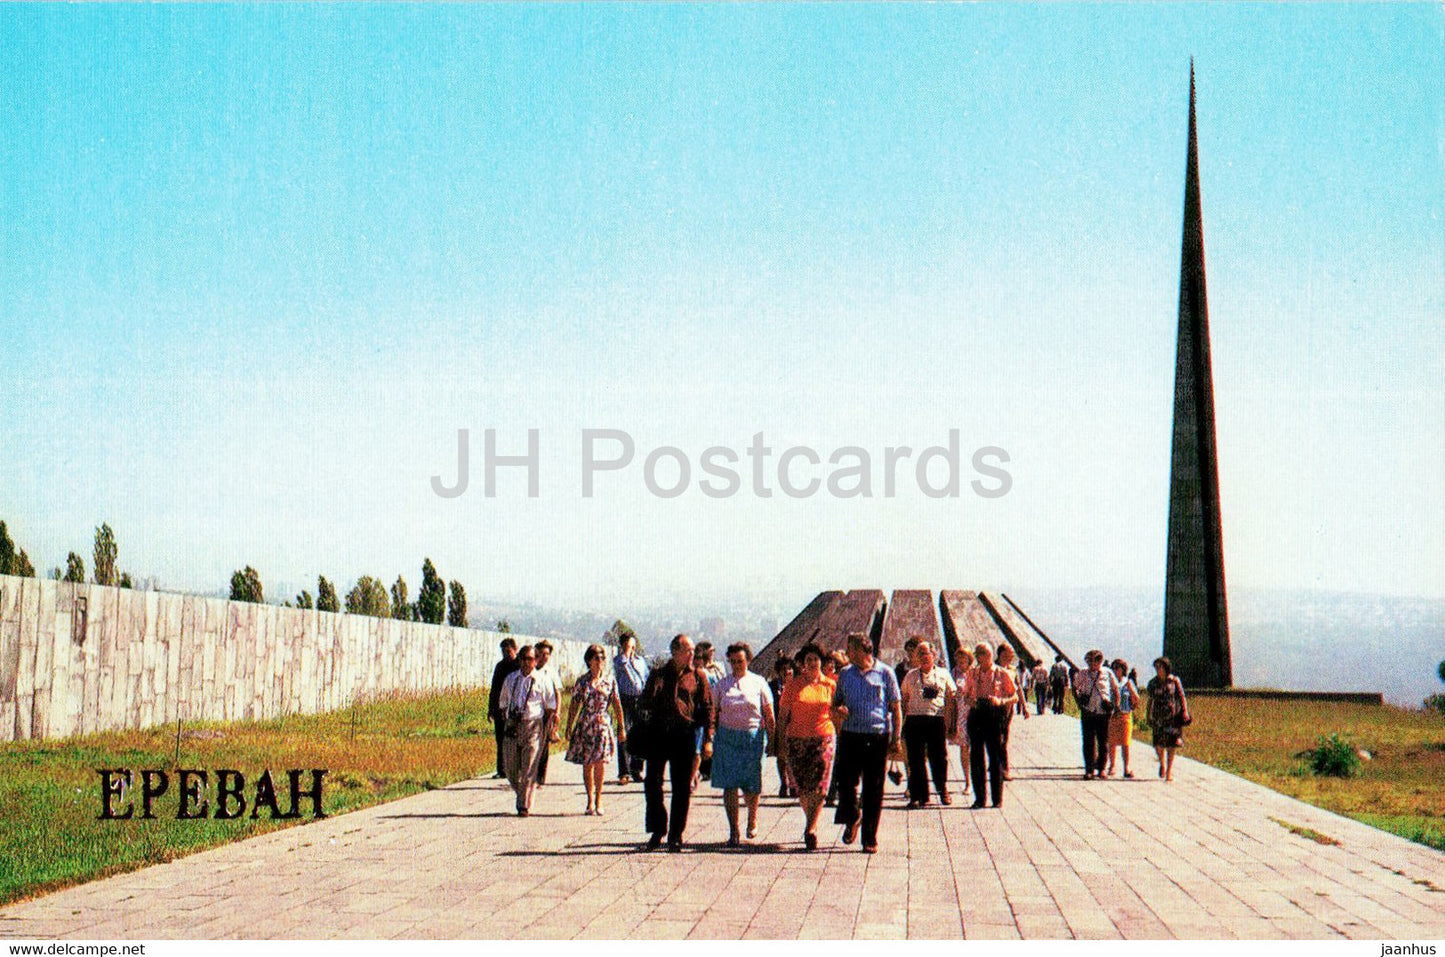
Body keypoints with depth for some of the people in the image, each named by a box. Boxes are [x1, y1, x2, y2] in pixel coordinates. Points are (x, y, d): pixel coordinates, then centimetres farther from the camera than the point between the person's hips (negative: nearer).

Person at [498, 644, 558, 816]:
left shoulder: (542, 681, 2)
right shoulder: (511, 679, 13)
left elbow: (551, 707, 5)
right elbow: (503, 703, 21)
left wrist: (547, 727, -4)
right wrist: (507, 720, 10)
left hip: (533, 726, -4)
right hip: (513, 726, 4)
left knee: (528, 768, -7)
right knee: (511, 768, 5)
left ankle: (525, 805, -2)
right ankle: (520, 794, 30)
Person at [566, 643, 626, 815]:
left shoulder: (610, 681, 4)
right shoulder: (582, 682, 2)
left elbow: (617, 705, 8)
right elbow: (574, 706, 5)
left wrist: (622, 728, 8)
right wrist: (569, 729, 2)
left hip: (603, 725, 0)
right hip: (585, 725, 0)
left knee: (600, 763, -7)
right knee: (587, 764, 2)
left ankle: (598, 800, 4)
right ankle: (590, 800, 12)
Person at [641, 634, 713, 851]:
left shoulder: (698, 676, 7)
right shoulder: (659, 673, 8)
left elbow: (707, 708, 8)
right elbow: (646, 703, 5)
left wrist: (707, 739, 1)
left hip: (685, 735, 0)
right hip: (659, 734, 1)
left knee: (682, 788, 2)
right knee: (652, 784, 0)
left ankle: (676, 834, 11)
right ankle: (657, 831, 12)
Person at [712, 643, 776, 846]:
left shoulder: (758, 682, 5)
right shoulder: (722, 684, 9)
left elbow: (769, 714, 5)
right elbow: (714, 713, 11)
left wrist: (772, 738, 0)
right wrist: (710, 738, 4)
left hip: (753, 737, -1)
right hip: (727, 737, 1)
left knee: (752, 785, 3)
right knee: (729, 785, -4)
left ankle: (752, 820, 31)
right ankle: (733, 831, 2)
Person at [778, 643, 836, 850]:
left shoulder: (830, 685, 6)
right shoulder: (793, 684, 5)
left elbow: (835, 714, 14)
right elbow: (783, 713, 5)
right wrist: (782, 739, -2)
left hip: (823, 739, -1)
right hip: (797, 740, 1)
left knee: (819, 787, -12)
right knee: (802, 787, 5)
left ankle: (810, 828, -11)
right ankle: (811, 823, 24)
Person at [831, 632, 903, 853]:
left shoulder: (885, 674, 1)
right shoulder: (845, 674, 11)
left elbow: (896, 707, 3)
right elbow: (836, 702, 20)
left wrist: (896, 738, -3)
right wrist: (838, 710, -5)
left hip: (878, 738, -2)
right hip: (851, 736, 2)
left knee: (874, 790, 1)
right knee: (846, 783, -3)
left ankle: (870, 839, 10)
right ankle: (852, 819, 27)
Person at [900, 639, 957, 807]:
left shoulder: (943, 674, 9)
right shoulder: (910, 676, 14)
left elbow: (951, 699, 8)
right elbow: (903, 699, 14)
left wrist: (950, 722, 0)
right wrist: (902, 721, 5)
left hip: (936, 720, -1)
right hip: (914, 720, 1)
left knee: (939, 757, 2)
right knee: (916, 760, 1)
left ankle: (943, 791, 22)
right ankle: (918, 795, 6)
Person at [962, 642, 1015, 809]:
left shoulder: (1002, 674, 2)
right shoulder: (972, 673, 12)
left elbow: (1014, 696, 4)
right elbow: (965, 694, 18)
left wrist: (1000, 701, -14)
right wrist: (970, 701, -4)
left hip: (994, 715, -3)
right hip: (975, 714, 3)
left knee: (996, 757, -2)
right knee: (976, 757, 3)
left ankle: (997, 799, 6)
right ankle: (979, 798, 10)